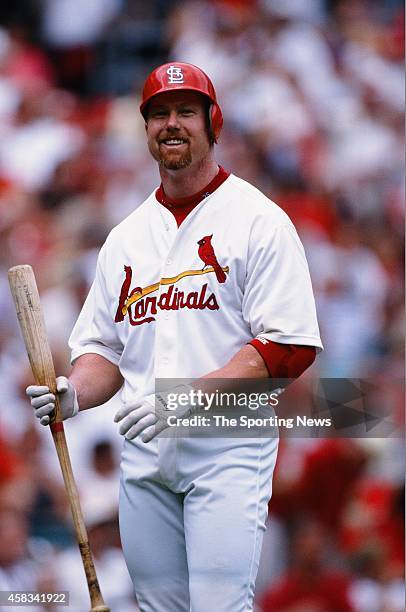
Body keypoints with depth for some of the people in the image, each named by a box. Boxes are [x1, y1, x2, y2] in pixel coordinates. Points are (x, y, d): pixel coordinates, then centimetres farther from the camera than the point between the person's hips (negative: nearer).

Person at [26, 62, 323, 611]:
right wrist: (75, 394, -4)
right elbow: (103, 346, 20)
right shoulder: (126, 236, 17)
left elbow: (290, 349, -10)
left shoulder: (258, 220, -2)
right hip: (143, 457, 6)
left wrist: (188, 396, -19)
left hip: (227, 455, -6)